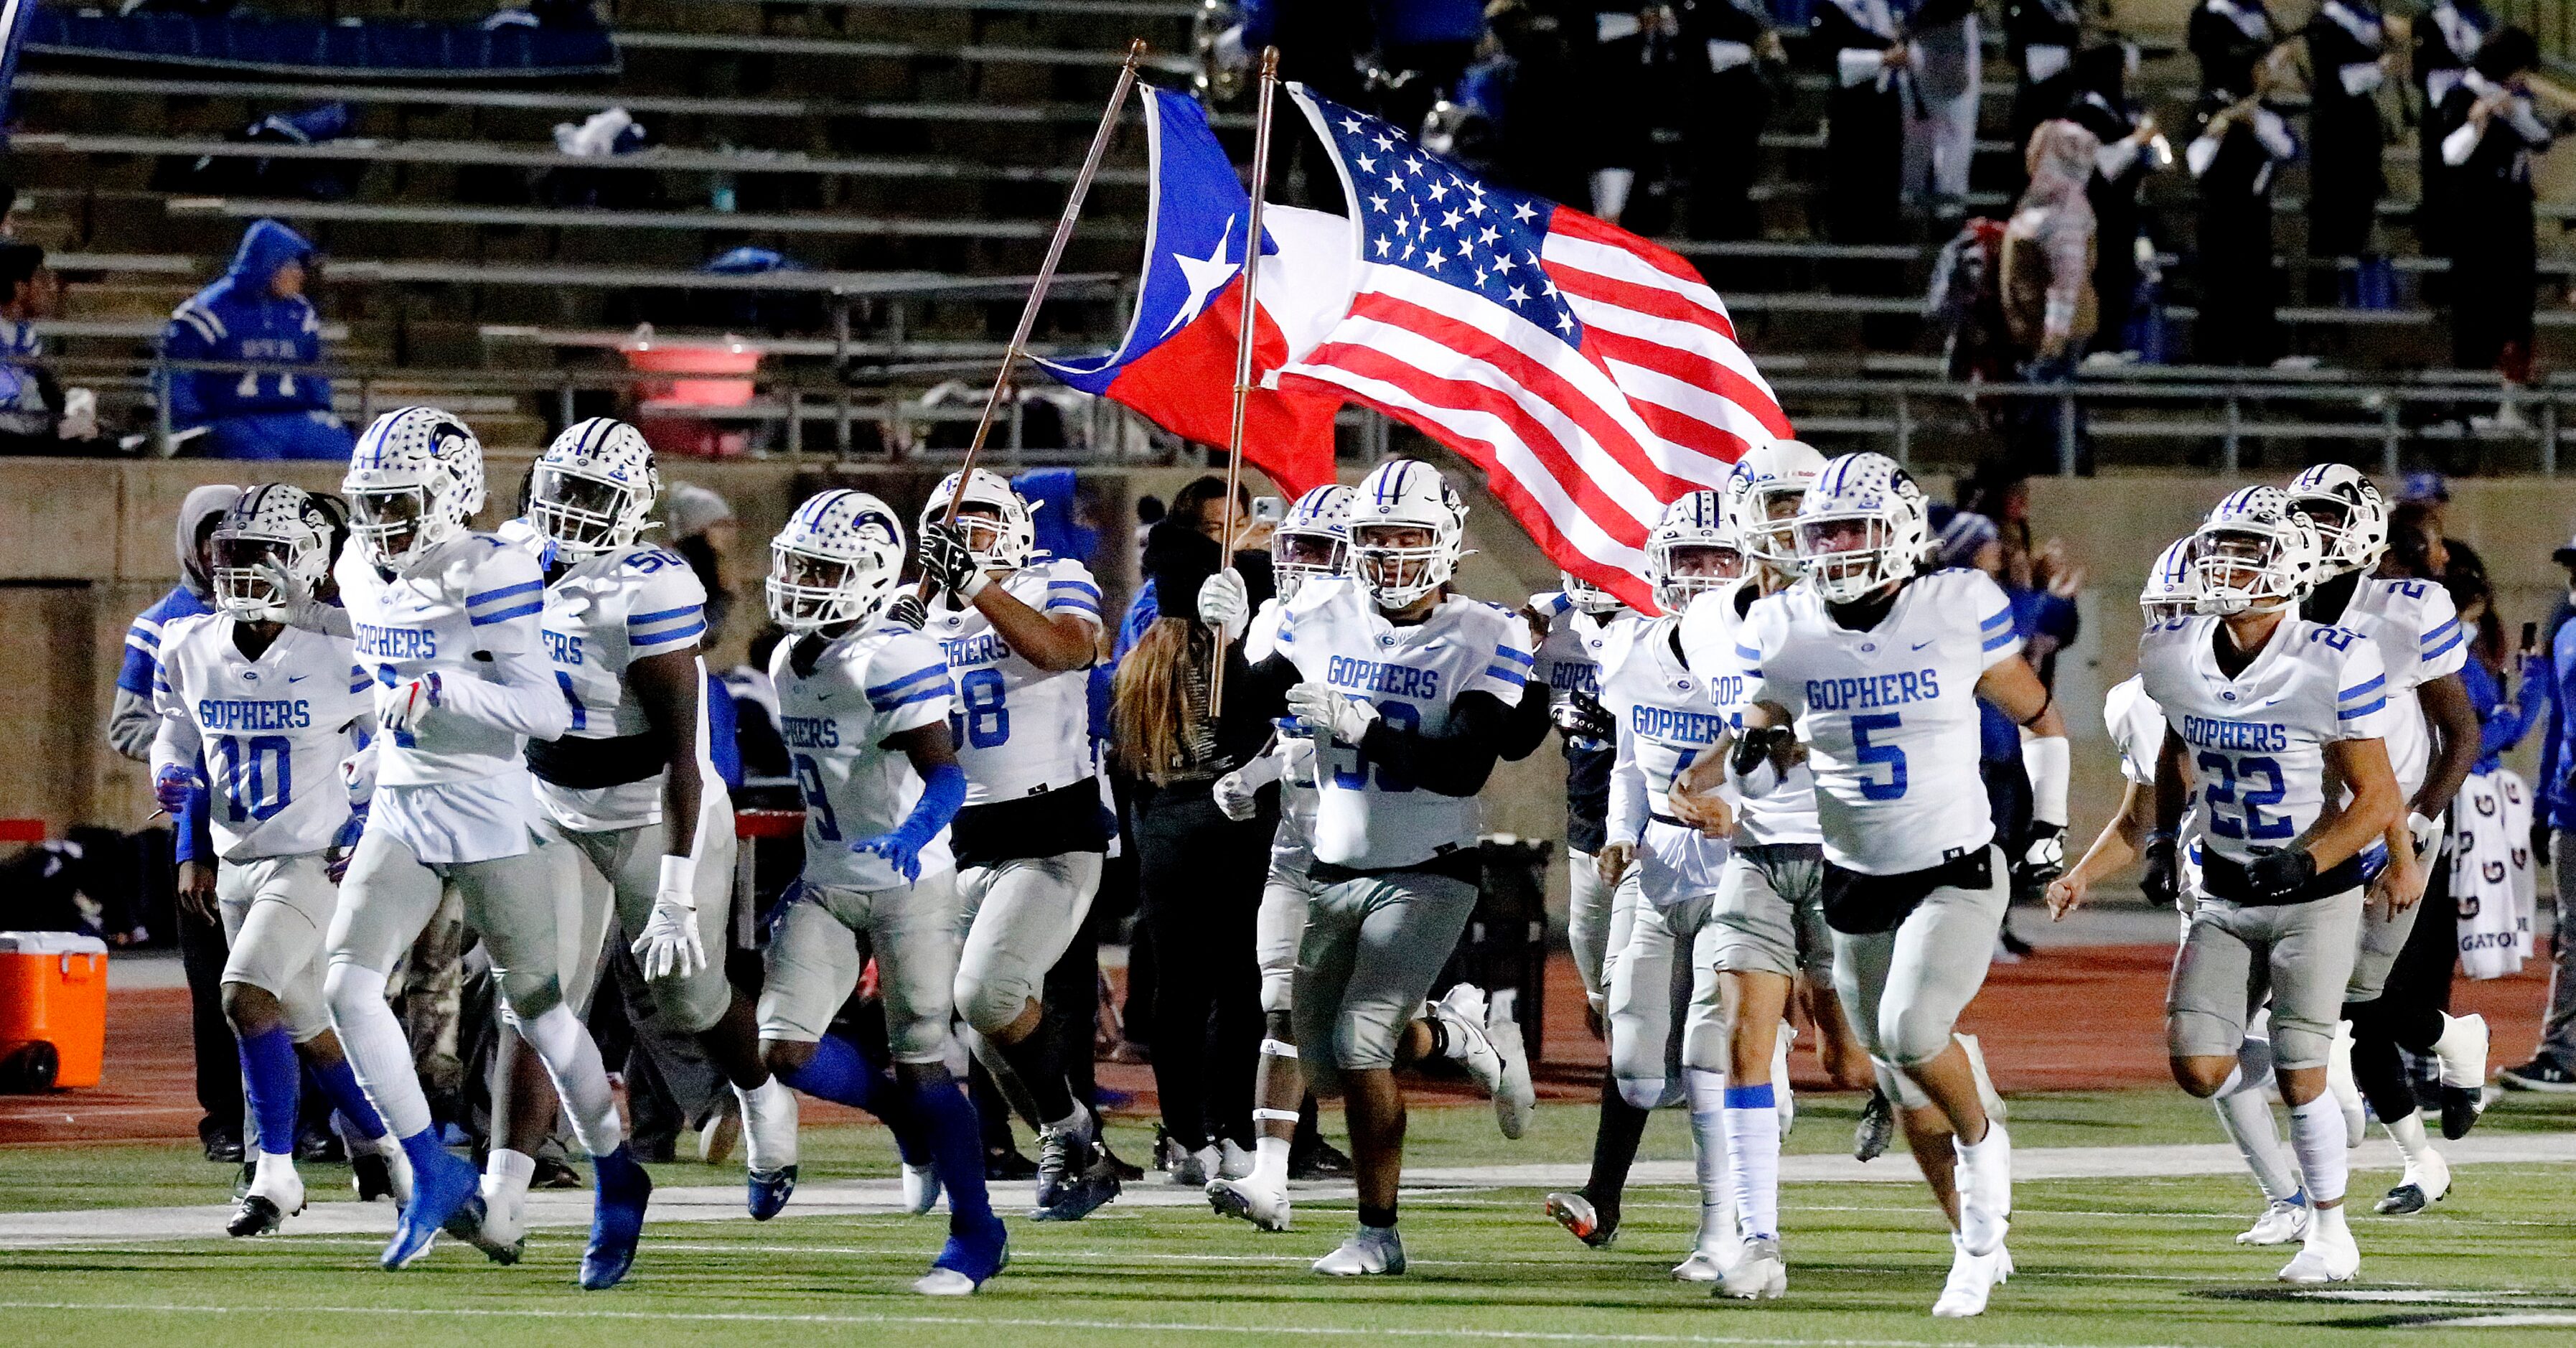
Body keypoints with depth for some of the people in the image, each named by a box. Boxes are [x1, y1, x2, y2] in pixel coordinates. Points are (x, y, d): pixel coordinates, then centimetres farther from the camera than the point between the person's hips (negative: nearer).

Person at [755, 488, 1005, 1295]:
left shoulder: (892, 661, -18)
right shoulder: (790, 663, 8)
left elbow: (945, 774, -27)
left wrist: (912, 835, -45)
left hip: (909, 887, -7)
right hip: (827, 887, 7)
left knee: (922, 1064, -4)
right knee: (783, 1049, -6)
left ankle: (977, 1234, 10)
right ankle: (912, 1121, 20)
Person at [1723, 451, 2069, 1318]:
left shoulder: (1959, 613, -10)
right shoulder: (1786, 633, -3)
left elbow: (2036, 715, 4)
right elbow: (1761, 732, 13)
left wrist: (2049, 824, 0)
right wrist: (1755, 750, -10)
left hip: (1957, 876, -4)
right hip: (1857, 884, 4)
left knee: (1911, 1034, -26)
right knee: (1908, 1092, 10)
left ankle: (1982, 1140, 4)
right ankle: (1977, 1243, 27)